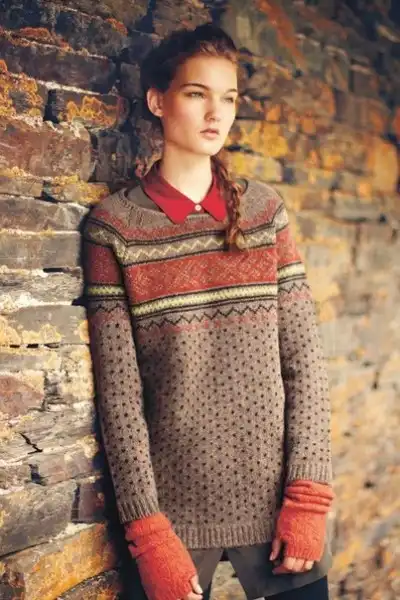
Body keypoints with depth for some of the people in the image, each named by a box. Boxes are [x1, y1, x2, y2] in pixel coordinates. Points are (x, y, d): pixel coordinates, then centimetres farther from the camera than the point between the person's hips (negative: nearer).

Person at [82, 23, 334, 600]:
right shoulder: (113, 224, -3)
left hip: (276, 501, 2)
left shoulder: (265, 208, 5)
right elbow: (118, 387, -5)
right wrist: (147, 532, -10)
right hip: (175, 508, -2)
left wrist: (308, 496, -6)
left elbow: (303, 358, 2)